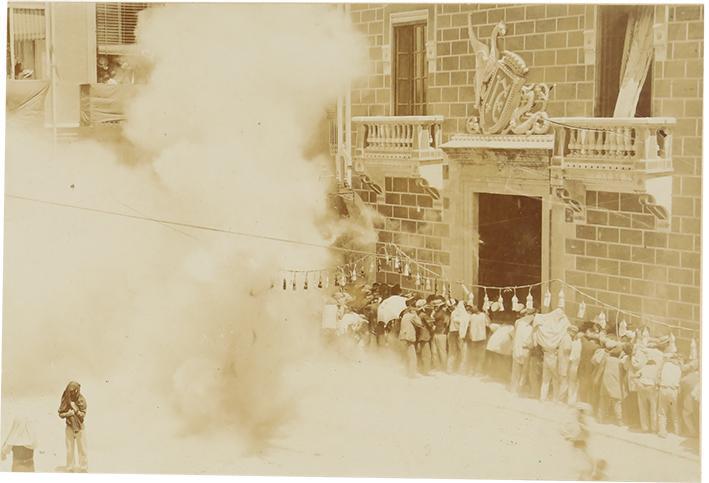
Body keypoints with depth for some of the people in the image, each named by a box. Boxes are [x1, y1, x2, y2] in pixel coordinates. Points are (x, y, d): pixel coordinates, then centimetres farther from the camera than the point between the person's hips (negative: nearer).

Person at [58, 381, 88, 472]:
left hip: (80, 427, -1)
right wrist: (67, 414, -21)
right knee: (69, 450, 8)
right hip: (69, 427, 1)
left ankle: (84, 468, 12)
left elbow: (83, 415, -12)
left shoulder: (81, 399, -12)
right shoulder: (65, 399, -7)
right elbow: (60, 414, -1)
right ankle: (70, 469, 17)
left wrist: (75, 409, -27)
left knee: (82, 449, 3)